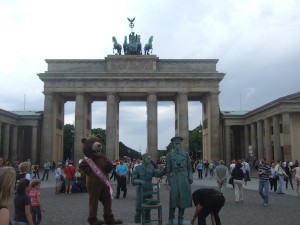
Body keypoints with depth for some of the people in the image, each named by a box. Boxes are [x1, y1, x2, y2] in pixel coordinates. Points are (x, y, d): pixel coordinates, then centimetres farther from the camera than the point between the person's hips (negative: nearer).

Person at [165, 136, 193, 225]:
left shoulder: (186, 154, 9)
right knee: (173, 198, -6)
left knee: (183, 198, 2)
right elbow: (168, 169, 6)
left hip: (185, 179, 2)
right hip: (174, 178, -2)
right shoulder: (169, 155, 5)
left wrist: (190, 177, -3)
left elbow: (189, 168, 10)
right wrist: (169, 181, 2)